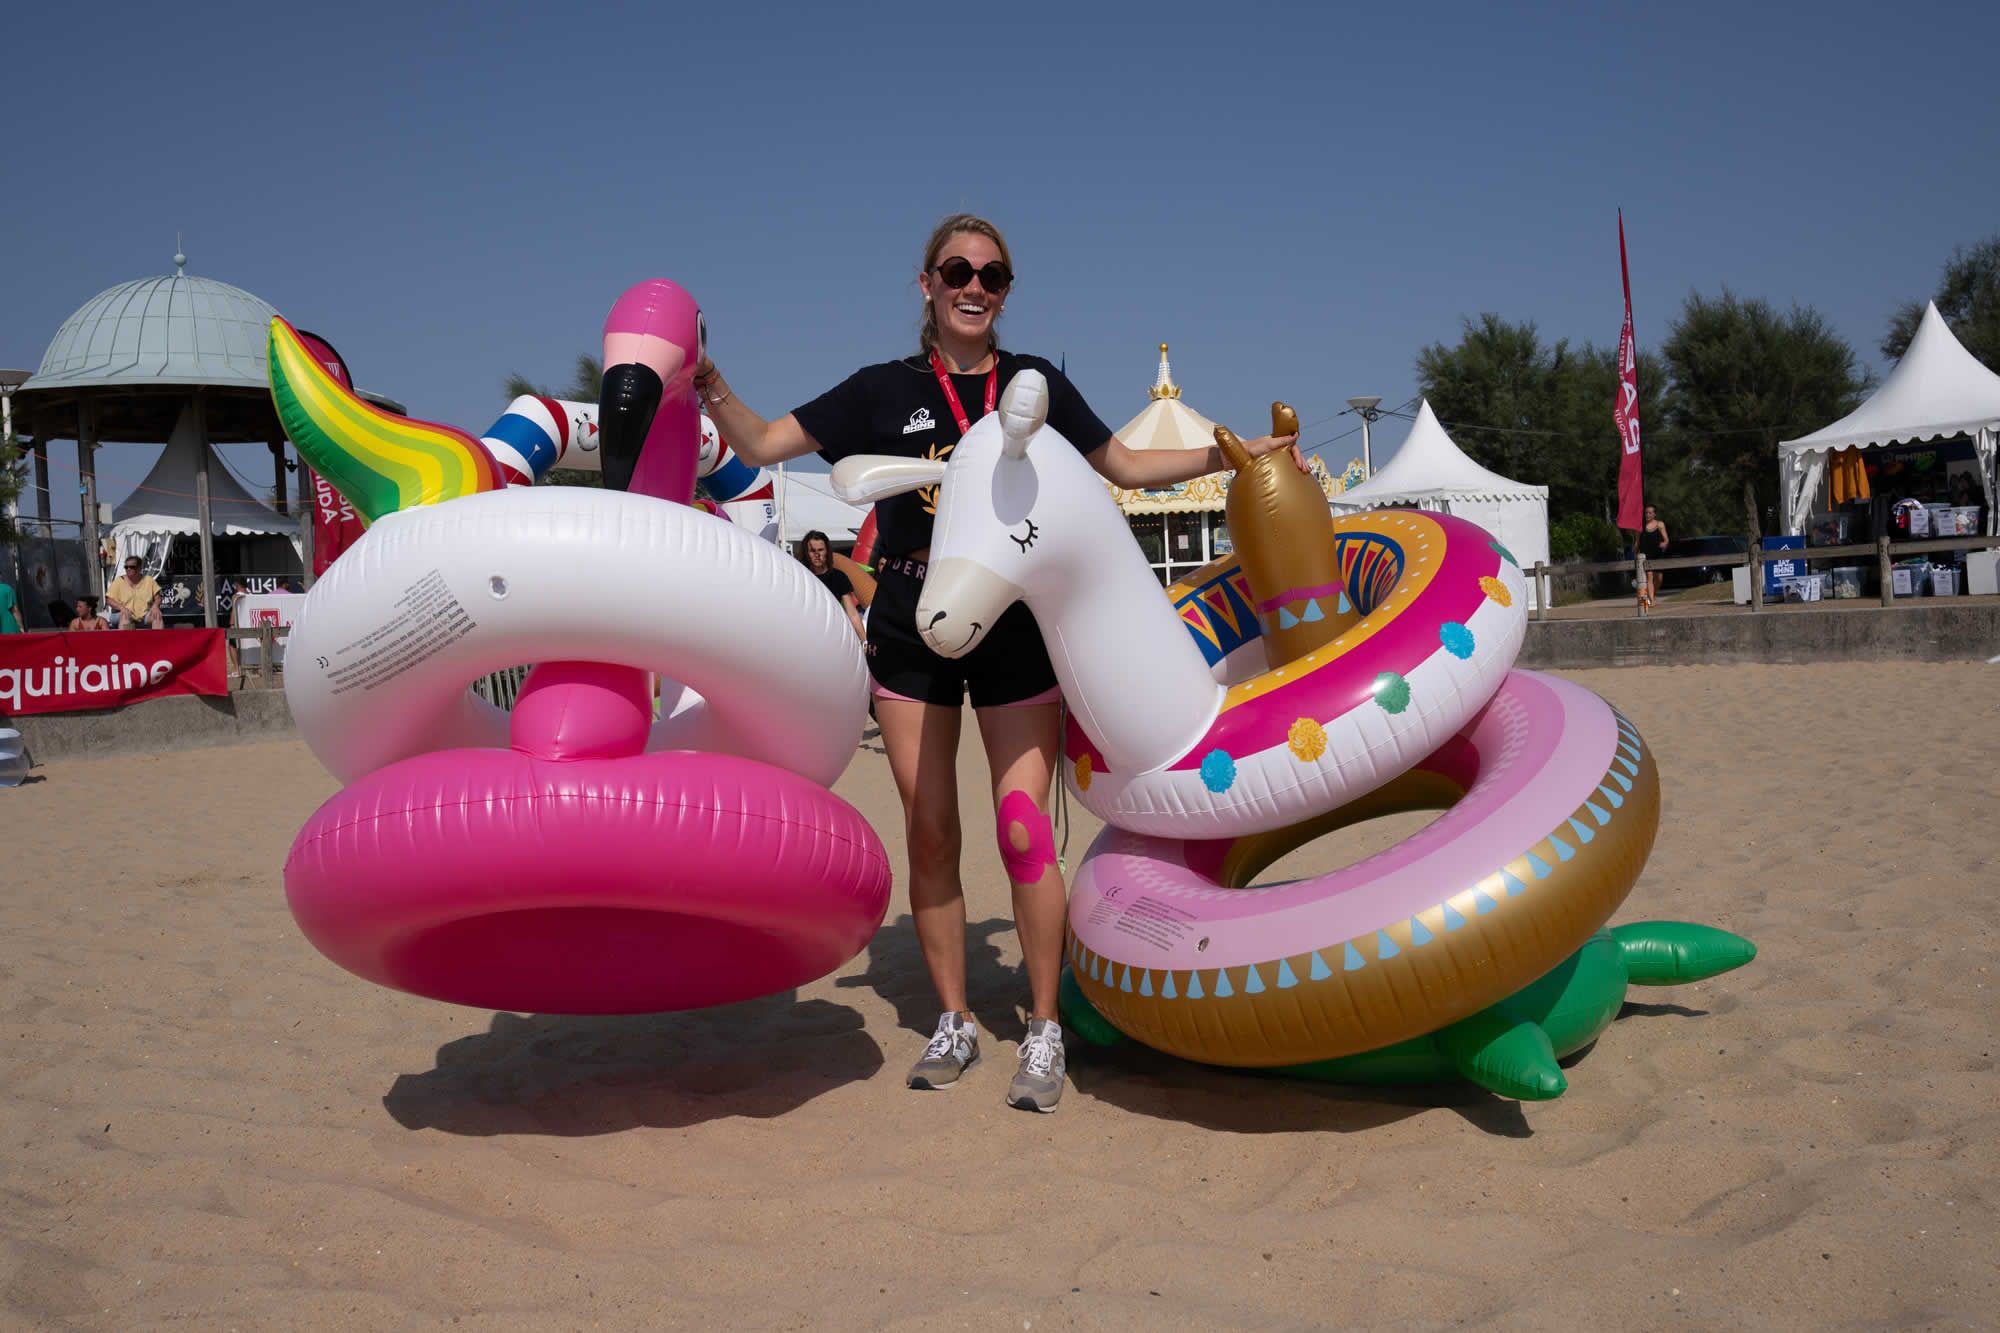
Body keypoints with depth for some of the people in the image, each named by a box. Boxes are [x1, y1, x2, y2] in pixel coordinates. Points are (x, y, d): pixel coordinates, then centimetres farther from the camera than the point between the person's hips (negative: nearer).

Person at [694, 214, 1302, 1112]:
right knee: (929, 836, 3)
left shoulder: (1036, 384, 8)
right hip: (911, 634, 1)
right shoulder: (884, 390, 6)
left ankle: (1044, 1029, 7)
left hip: (1016, 632, 0)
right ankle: (954, 1023, 18)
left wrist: (1237, 455, 10)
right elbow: (763, 445, 3)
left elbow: (1128, 467, 17)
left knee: (1022, 831, -7)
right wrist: (710, 388, -14)